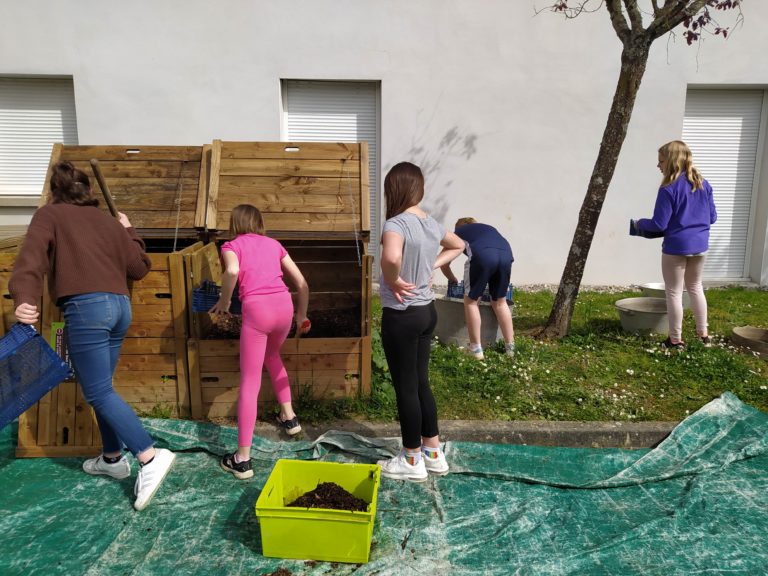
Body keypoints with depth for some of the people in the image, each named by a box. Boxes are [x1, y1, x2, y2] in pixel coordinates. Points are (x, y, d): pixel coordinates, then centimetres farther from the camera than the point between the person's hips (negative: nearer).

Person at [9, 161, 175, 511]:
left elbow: (32, 256, -12)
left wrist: (24, 299, -27)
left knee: (98, 393, -5)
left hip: (86, 308, -7)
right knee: (100, 388, 19)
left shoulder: (49, 214, 7)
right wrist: (128, 230, 32)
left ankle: (150, 458, -14)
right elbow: (140, 267, 19)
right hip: (120, 305, 7)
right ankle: (112, 458, 27)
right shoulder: (108, 221, 20)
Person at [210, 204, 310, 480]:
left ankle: (242, 458, 5)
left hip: (257, 309, -4)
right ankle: (289, 416, 38)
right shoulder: (274, 244, 22)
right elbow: (301, 283, 20)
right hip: (284, 305, 4)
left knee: (250, 382, 2)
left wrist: (224, 301, 1)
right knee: (272, 355, 34)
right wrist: (301, 316, 30)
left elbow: (232, 271, -14)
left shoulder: (231, 246, 11)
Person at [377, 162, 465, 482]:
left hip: (402, 316, -8)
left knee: (405, 387, 5)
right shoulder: (431, 223, 6)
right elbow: (458, 245, 25)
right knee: (421, 383, 18)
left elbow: (391, 257, -41)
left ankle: (412, 461, 20)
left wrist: (392, 280, -21)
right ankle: (434, 453, 30)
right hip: (427, 311, 8)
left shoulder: (396, 224, -19)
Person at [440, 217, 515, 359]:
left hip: (481, 255, -4)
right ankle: (510, 347, 25)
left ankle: (476, 349, 13)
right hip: (506, 254, 4)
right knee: (500, 302, 20)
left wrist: (453, 280, 56)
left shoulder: (457, 233, 34)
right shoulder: (489, 228, 42)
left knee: (471, 300, 12)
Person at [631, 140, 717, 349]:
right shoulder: (704, 185, 4)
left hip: (676, 247, -6)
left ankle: (676, 339, 14)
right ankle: (704, 333, 29)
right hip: (699, 245, 7)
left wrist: (639, 224, 2)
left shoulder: (669, 189, -16)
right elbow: (712, 217, 11)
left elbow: (659, 224, -16)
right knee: (695, 287, 23)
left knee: (674, 292, 6)